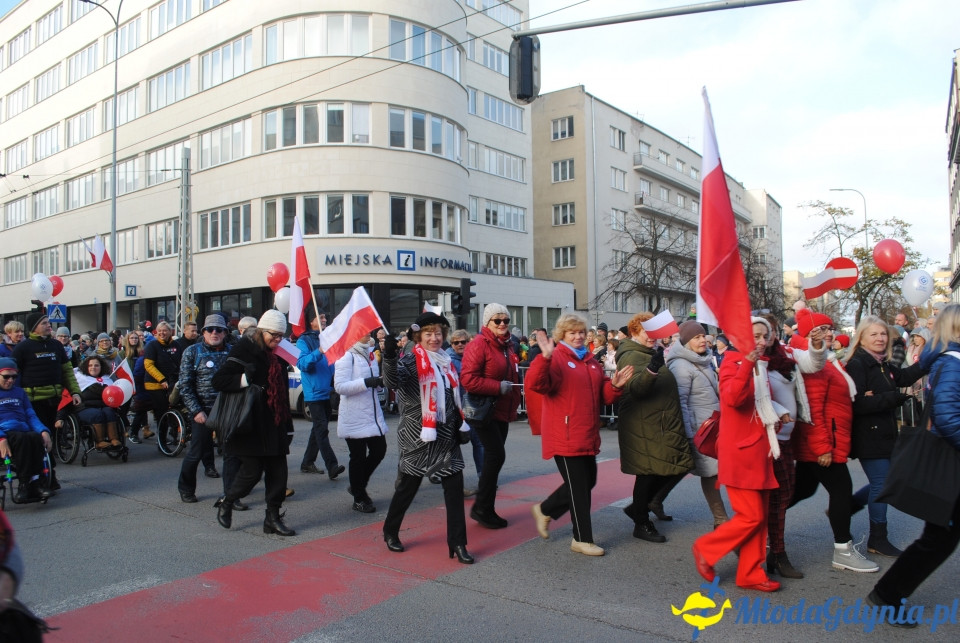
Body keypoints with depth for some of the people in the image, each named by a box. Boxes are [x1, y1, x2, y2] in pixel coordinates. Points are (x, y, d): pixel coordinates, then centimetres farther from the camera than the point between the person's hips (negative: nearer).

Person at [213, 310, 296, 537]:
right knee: (253, 471, -3)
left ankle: (273, 518, 15)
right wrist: (245, 379, -28)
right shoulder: (244, 349, -7)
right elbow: (218, 380, -12)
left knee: (278, 471, 4)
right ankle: (226, 503, 24)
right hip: (251, 425, -6)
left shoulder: (277, 354, 13)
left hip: (274, 425, 7)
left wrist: (287, 425, 17)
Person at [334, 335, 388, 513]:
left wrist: (381, 381, -2)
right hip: (354, 417, -8)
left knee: (379, 450, 10)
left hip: (372, 413, 8)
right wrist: (368, 382, -28)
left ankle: (358, 486, 31)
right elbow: (340, 386, -21)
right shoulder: (347, 355, -12)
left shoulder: (370, 353, 14)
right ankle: (359, 498, 18)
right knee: (358, 457, 2)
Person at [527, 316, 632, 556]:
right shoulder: (556, 358, -10)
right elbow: (534, 384, -26)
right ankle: (583, 540, 16)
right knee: (578, 487, 0)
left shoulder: (591, 361, 14)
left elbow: (603, 396, 17)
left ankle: (545, 510, 35)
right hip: (565, 436, -8)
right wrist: (545, 358, -39)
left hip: (587, 435, 8)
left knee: (588, 481, 17)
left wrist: (614, 386, -4)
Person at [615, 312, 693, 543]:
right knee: (648, 473, -2)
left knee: (679, 466, 10)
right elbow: (636, 388, -28)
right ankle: (641, 525, 14)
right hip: (644, 426, -9)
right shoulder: (631, 357, -12)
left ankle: (640, 506, 24)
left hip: (663, 425, 10)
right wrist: (651, 370, -43)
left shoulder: (652, 354, 18)